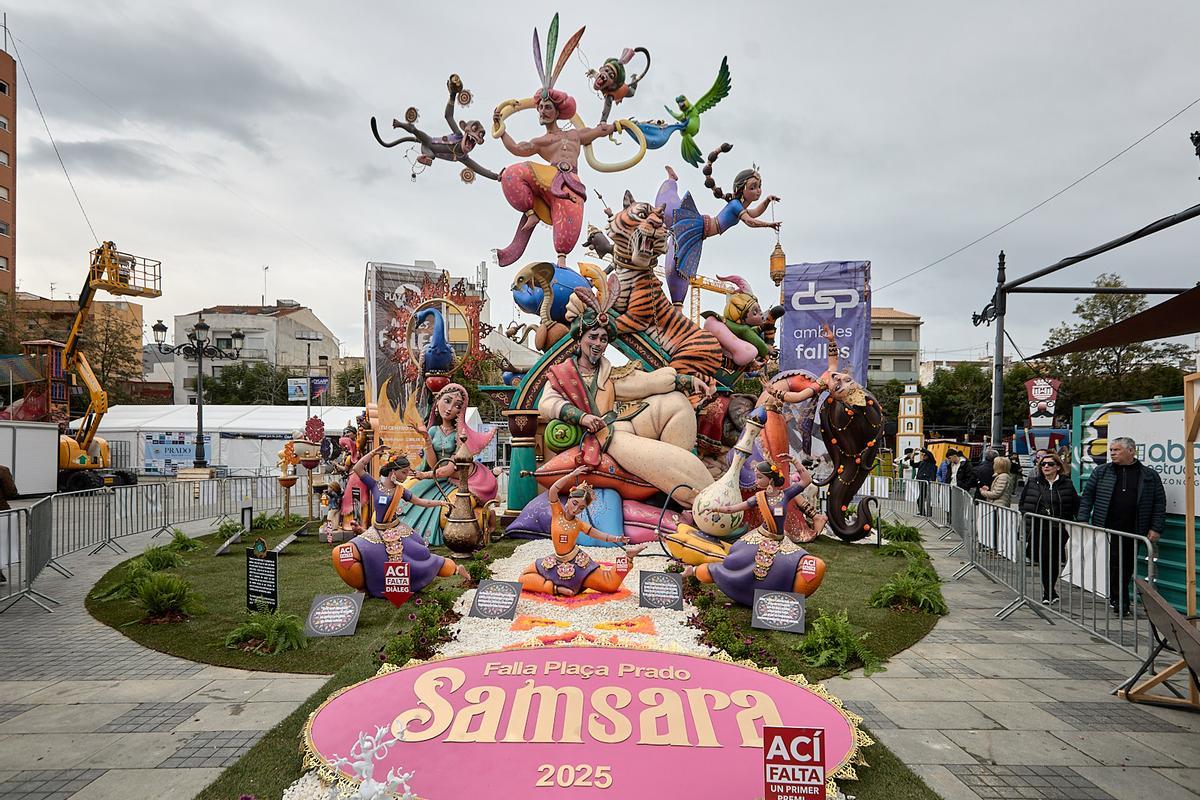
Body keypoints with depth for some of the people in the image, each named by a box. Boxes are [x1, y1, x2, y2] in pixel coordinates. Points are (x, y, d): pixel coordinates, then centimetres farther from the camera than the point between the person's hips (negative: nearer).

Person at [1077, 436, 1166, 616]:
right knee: (1114, 564, -4)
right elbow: (1087, 496, 7)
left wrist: (1155, 529, 0)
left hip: (1133, 532, 1)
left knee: (1127, 567, 8)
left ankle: (1117, 599, 22)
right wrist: (1083, 520, -2)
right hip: (1106, 529, -1)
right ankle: (1120, 602, 8)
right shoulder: (1101, 472, 6)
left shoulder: (1149, 476, 6)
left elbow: (1159, 503, 7)